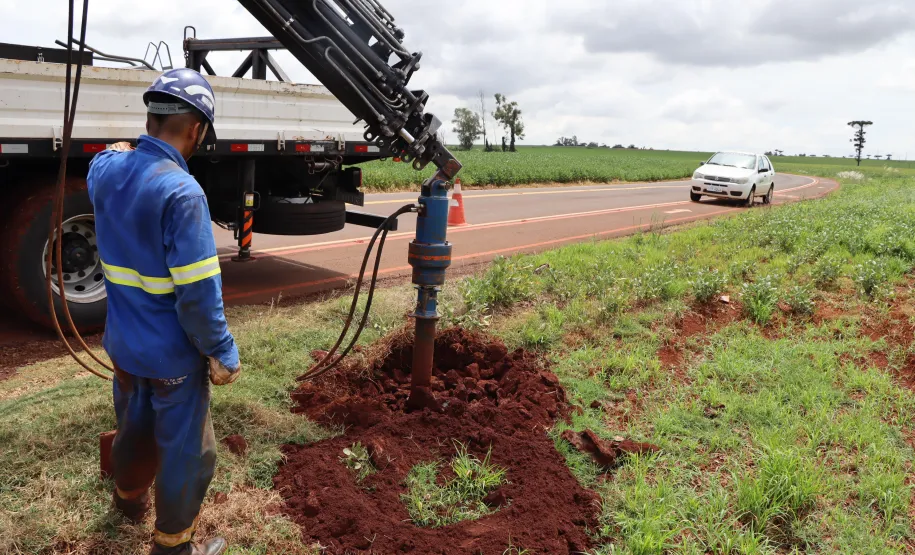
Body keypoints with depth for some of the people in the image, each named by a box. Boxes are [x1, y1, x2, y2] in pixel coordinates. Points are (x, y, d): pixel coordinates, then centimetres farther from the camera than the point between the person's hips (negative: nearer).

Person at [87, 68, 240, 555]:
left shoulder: (105, 170, -4)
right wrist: (222, 354, -17)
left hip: (122, 345, 8)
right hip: (173, 356, -8)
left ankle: (128, 497, 56)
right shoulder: (181, 191, -28)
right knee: (185, 452, 12)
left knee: (134, 426, 31)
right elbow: (198, 292, -27)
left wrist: (121, 150, 40)